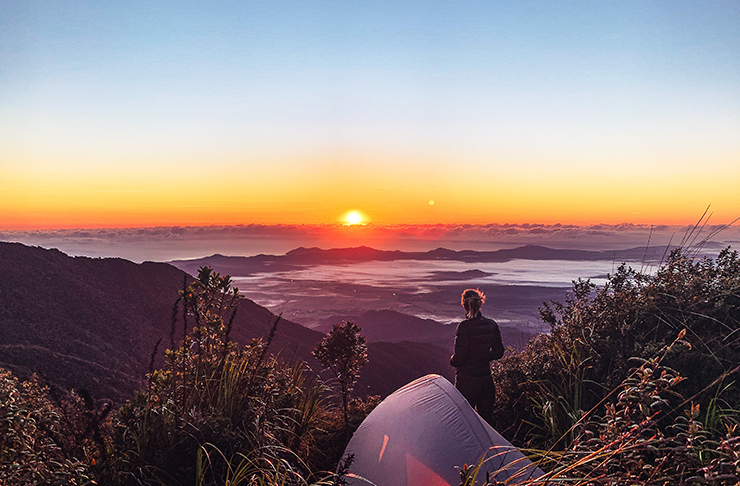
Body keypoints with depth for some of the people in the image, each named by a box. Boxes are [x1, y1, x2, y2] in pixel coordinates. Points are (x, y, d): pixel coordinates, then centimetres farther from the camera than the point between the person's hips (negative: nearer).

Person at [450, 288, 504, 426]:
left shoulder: (464, 327, -19)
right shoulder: (491, 325, -1)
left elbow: (460, 357, -18)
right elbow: (498, 352, 7)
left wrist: (452, 360, 3)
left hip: (467, 380, -6)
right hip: (486, 378, 6)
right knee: (486, 417, 19)